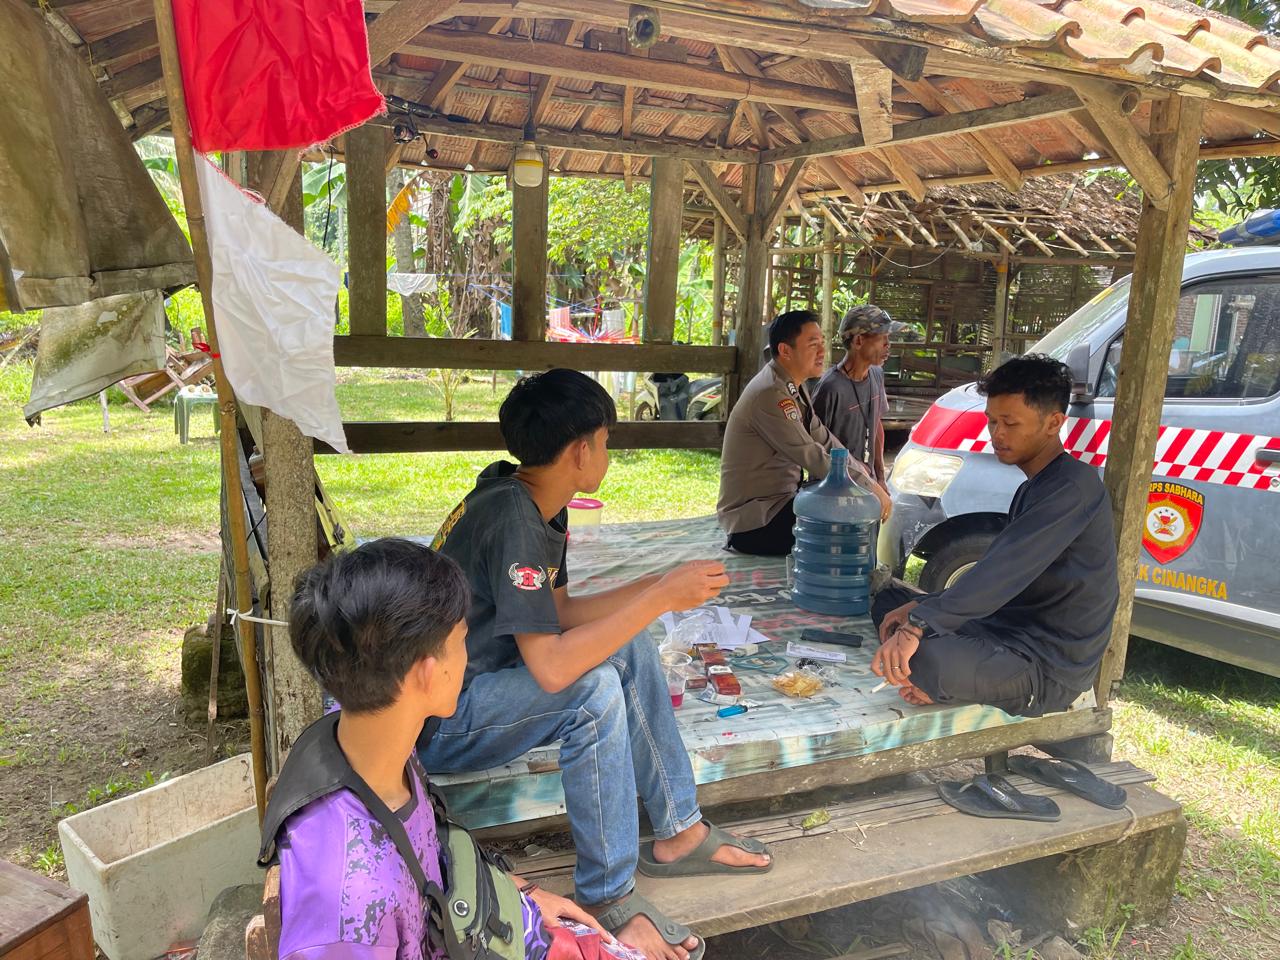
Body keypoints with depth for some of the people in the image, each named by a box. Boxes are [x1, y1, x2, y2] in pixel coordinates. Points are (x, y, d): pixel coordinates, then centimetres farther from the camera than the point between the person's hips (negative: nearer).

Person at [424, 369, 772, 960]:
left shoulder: (534, 502, 2)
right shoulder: (511, 517, -27)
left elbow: (559, 613, 7)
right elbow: (551, 665, -32)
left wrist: (658, 586, -2)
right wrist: (663, 599, -26)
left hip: (483, 682, 10)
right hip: (439, 723, -10)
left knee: (628, 644, 3)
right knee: (596, 686, -28)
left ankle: (679, 832, 10)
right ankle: (607, 899, -11)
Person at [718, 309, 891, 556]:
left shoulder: (792, 387, 10)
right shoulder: (770, 394, -24)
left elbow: (823, 439, 10)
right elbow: (813, 458, -24)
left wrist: (858, 471, -3)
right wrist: (869, 488, -17)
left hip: (780, 501, 10)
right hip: (754, 522, -10)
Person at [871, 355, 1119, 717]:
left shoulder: (1073, 487, -18)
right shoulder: (1035, 487, 16)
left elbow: (1006, 569, -31)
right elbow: (995, 571, 15)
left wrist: (918, 625, -37)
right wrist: (920, 607, 2)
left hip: (1048, 669, -10)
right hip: (1010, 635, 10)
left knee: (920, 658, -36)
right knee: (888, 598, 15)